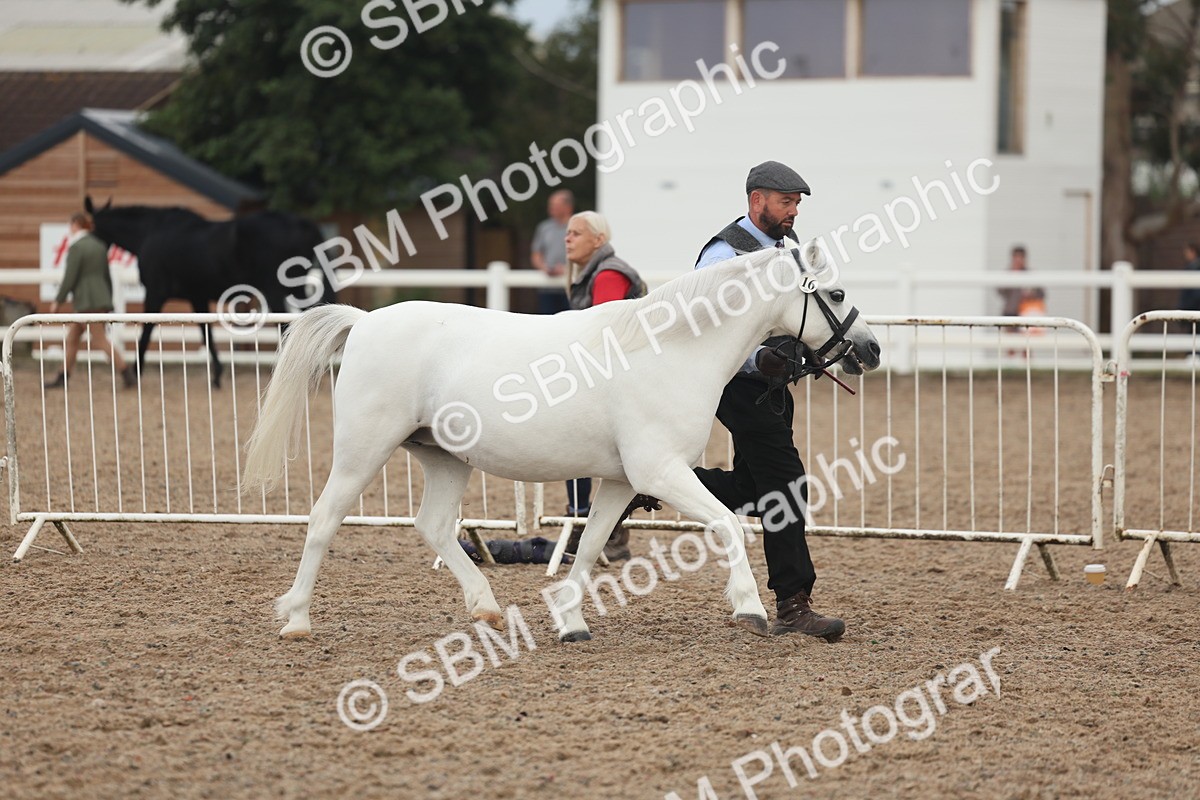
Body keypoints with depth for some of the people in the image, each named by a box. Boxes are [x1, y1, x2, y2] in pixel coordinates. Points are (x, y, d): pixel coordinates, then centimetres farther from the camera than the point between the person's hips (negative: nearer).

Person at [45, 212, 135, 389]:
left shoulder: (76, 247, -11)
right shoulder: (99, 245, 13)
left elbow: (69, 278, -14)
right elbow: (107, 276, 16)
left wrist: (58, 301, -6)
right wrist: (108, 302, 22)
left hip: (87, 301, -9)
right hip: (102, 299, 9)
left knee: (101, 340, -9)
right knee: (72, 337, 14)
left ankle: (127, 374, -14)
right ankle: (63, 378, 17)